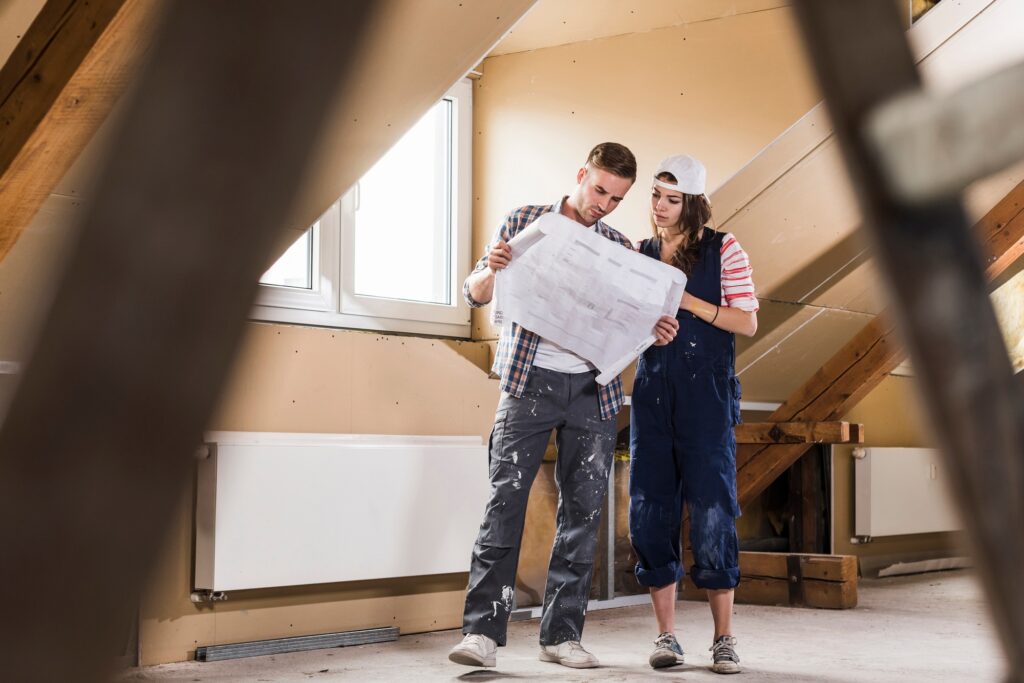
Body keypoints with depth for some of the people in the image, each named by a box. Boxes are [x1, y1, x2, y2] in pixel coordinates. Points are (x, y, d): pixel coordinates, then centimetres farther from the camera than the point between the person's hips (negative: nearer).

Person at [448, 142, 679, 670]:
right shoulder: (525, 222, 7)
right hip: (530, 382, -3)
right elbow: (474, 293, 4)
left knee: (583, 509, 4)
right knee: (505, 498, -8)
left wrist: (655, 332, -8)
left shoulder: (620, 249, 13)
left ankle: (562, 634, 11)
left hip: (593, 389, 3)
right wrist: (492, 271, -18)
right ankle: (482, 630, -5)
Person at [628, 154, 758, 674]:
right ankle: (666, 636, 9)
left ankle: (723, 639, 5)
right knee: (649, 511, 0)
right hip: (651, 392, 4)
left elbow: (747, 322, -4)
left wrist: (688, 301, -13)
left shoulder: (723, 250, 1)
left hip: (706, 395, -4)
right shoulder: (642, 254, 13)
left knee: (711, 513, -4)